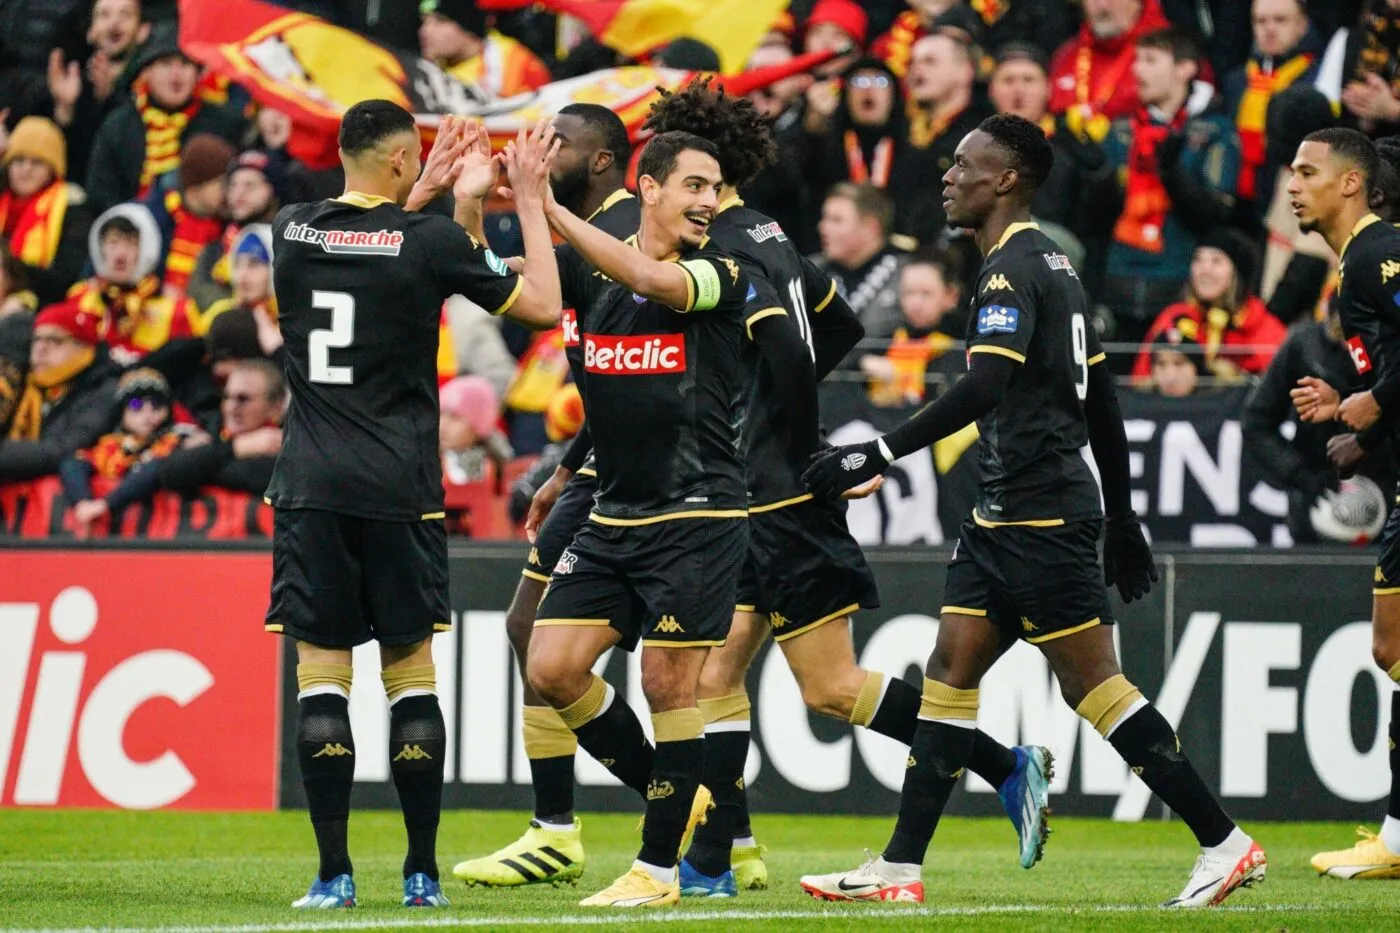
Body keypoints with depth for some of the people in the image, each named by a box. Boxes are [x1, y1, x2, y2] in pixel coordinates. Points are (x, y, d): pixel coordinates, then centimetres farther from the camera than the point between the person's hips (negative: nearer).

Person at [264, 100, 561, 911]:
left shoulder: (294, 231, 4)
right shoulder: (430, 241, -6)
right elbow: (544, 307, 2)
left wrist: (424, 195, 32)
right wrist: (529, 201, 10)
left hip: (310, 488, 2)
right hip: (398, 492, -2)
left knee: (322, 674, 1)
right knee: (412, 671, 6)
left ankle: (334, 874, -4)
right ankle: (423, 874, 8)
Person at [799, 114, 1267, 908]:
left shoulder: (1014, 267, -13)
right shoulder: (1052, 263, 17)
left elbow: (985, 387, -27)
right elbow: (1102, 400, 20)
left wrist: (880, 455, -28)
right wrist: (1122, 520, 24)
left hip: (1041, 514, -10)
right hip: (1008, 512, 10)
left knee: (1095, 686, -6)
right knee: (951, 672, 5)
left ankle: (1226, 846, -2)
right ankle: (900, 870, 4)